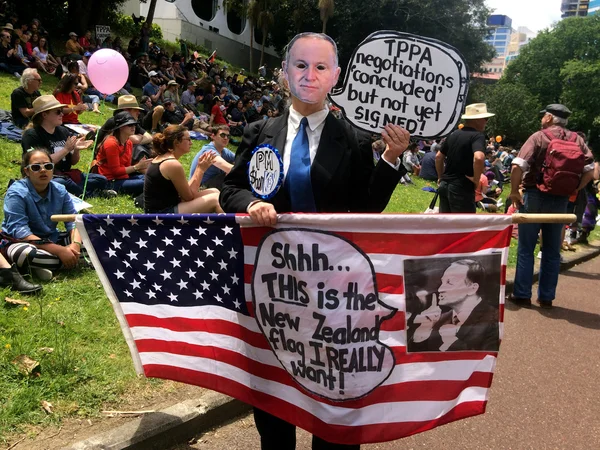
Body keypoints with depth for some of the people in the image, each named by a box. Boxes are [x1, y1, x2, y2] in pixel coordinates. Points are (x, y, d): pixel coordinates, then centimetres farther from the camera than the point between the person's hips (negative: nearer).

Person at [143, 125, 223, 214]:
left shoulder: (161, 158, 10)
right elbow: (189, 197, -12)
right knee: (215, 200, -14)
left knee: (214, 192, 8)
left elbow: (186, 189, 10)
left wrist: (199, 168, 5)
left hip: (164, 208, 10)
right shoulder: (172, 164, -19)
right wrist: (201, 169, -7)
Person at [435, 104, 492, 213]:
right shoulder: (478, 136, -12)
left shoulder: (454, 134, 13)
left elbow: (438, 157, 19)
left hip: (445, 184, 8)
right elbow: (478, 158, -31)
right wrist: (476, 179, -17)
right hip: (462, 187, -8)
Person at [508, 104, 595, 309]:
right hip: (561, 200, 4)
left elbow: (518, 165, -18)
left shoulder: (538, 137, -6)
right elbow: (590, 170, -1)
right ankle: (546, 297, 17)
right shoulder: (577, 140, 7)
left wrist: (514, 191, -9)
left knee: (526, 248, 5)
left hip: (535, 196, -4)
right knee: (552, 251, 12)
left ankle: (522, 295, 7)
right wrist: (574, 190, 6)